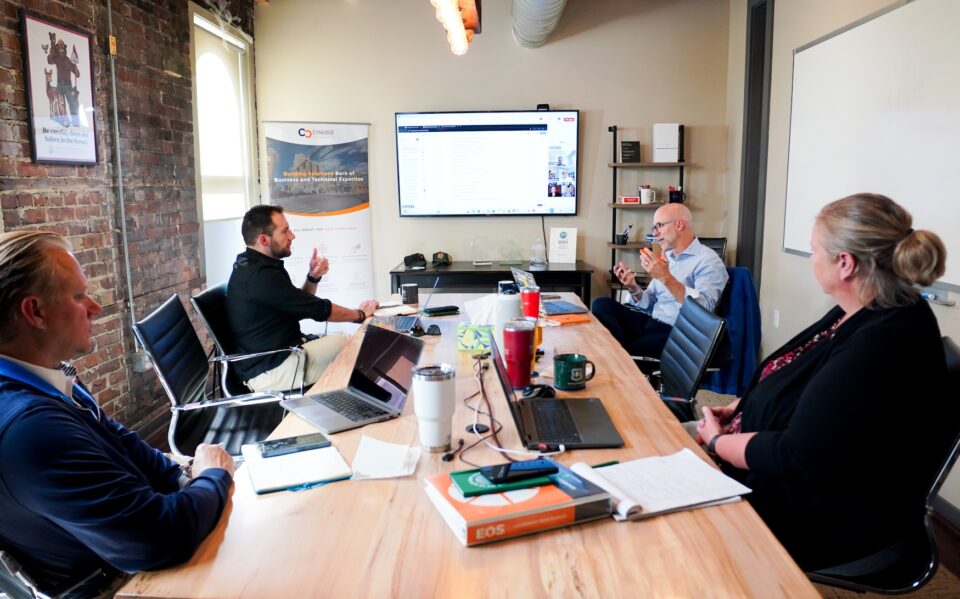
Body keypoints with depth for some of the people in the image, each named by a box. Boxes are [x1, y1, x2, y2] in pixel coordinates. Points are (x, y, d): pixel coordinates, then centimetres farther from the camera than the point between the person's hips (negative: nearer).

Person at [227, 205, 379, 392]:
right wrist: (360, 314, -1)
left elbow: (299, 306, 14)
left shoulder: (251, 266, 9)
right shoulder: (260, 275, -23)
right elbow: (318, 309, -16)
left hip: (270, 357, 10)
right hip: (270, 371, -10)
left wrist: (313, 278, -4)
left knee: (344, 340, 8)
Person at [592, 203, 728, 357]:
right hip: (651, 324, 8)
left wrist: (666, 278, -27)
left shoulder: (708, 260, -8)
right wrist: (634, 288, -4)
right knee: (602, 305, -9)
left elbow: (705, 308, -24)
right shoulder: (667, 257, 17)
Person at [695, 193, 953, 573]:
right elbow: (797, 388, 15)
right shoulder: (864, 313, 1)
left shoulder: (880, 346, -31)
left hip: (830, 528, -8)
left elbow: (796, 457, -29)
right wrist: (739, 409, 2)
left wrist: (717, 441, -14)